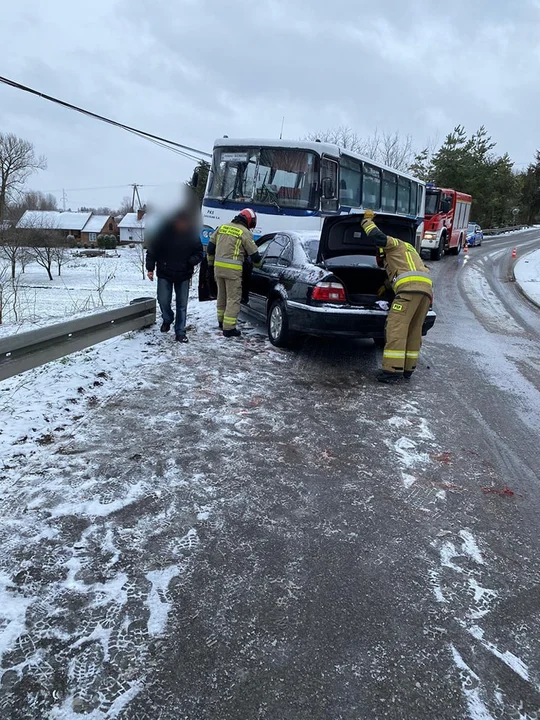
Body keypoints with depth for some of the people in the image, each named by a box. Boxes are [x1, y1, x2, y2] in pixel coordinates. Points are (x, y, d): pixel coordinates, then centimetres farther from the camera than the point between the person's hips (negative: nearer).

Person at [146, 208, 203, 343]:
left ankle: (180, 332, 13)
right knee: (163, 301, 3)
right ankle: (167, 319, 35)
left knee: (182, 305, 4)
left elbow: (199, 253, 5)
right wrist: (150, 268, -4)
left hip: (183, 276, 1)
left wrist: (192, 261, -17)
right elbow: (152, 250, -2)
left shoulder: (192, 233, -5)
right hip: (165, 273, -1)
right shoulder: (163, 231, -10)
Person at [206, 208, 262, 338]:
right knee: (233, 299, 0)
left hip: (218, 267, 6)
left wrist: (210, 264, 23)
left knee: (222, 296, 21)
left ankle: (221, 321, 34)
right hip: (232, 270, -6)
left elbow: (210, 247, 14)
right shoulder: (245, 233, -6)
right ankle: (228, 328, -1)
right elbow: (254, 255, -3)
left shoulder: (222, 227, 12)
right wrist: (259, 264, 17)